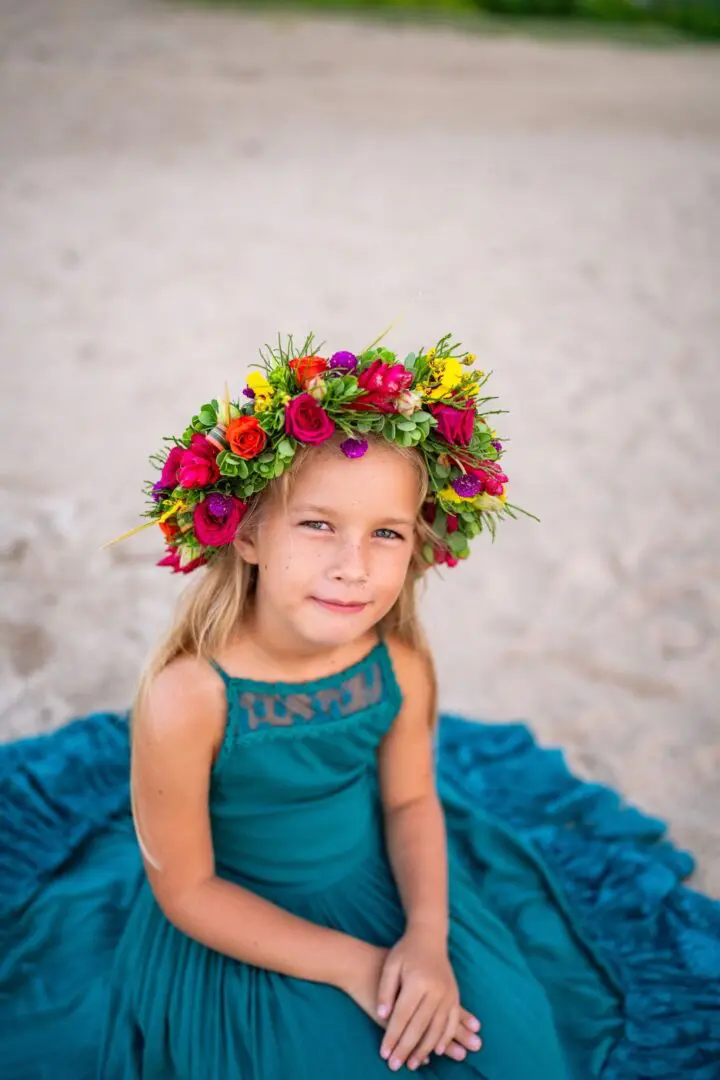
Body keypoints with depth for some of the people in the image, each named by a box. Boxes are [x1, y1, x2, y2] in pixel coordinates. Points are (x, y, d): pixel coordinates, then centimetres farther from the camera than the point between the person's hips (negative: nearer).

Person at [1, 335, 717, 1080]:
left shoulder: (399, 664, -18)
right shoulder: (185, 699, -30)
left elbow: (410, 801, 0)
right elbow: (186, 889, -18)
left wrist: (428, 939, -16)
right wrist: (351, 964, -19)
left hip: (385, 896, 4)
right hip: (243, 940, -3)